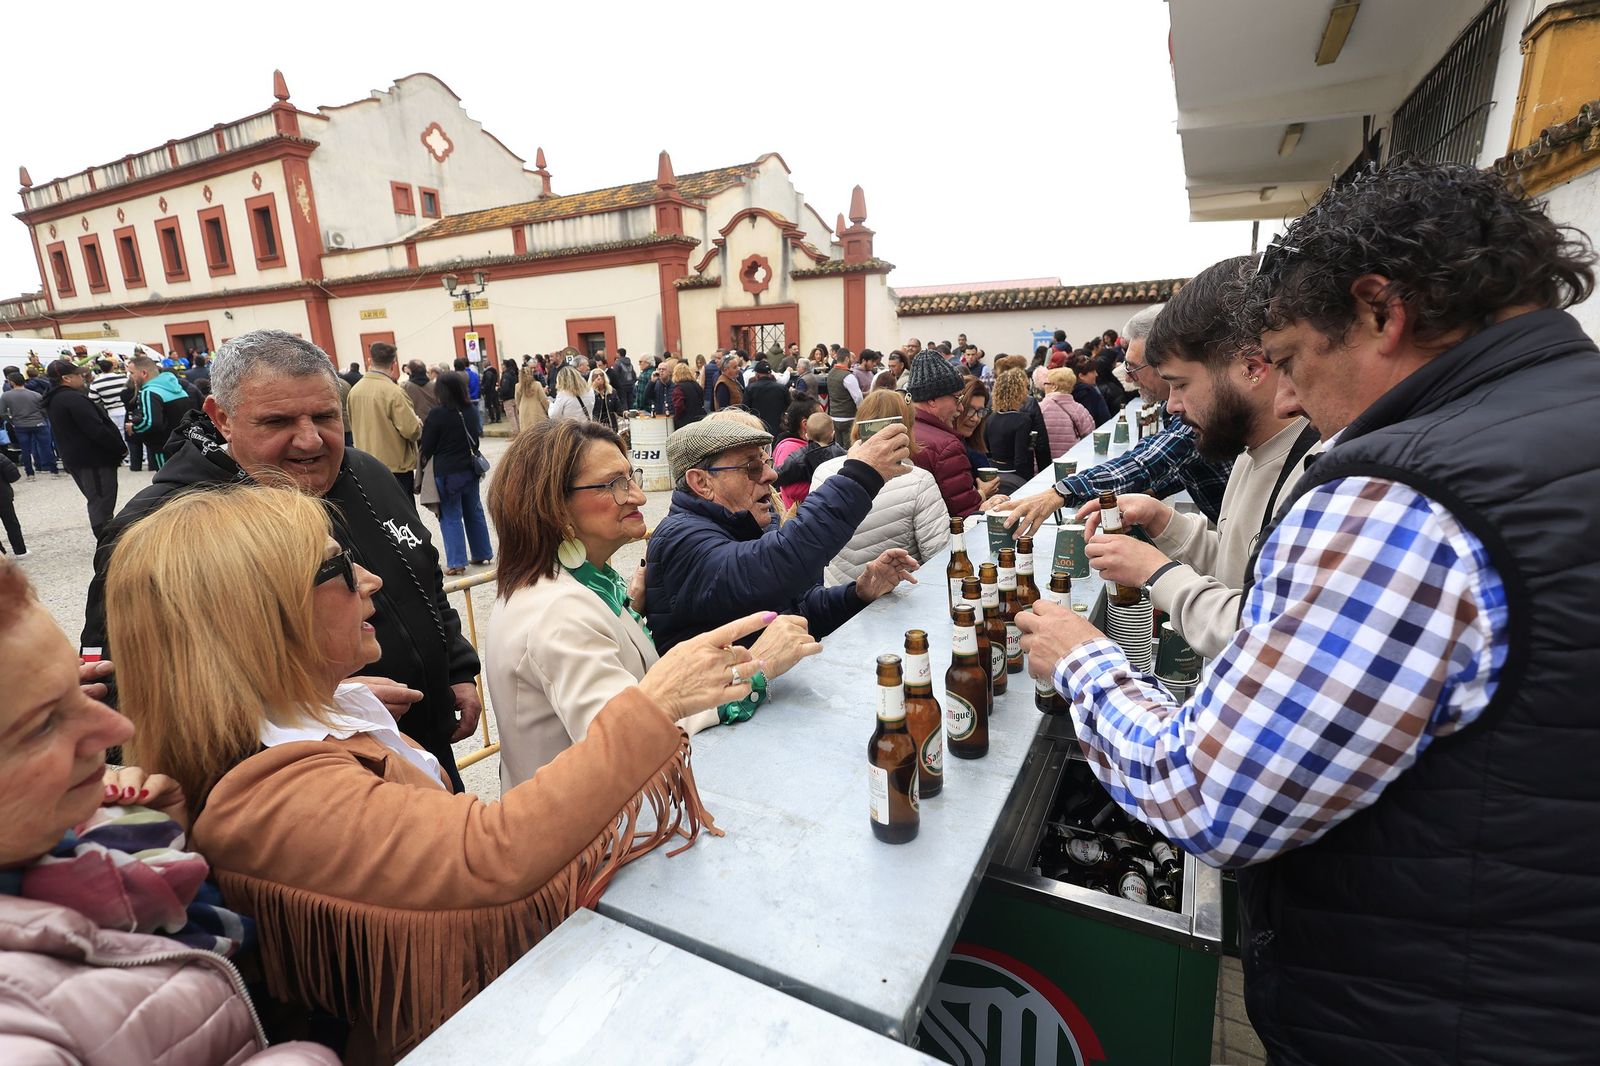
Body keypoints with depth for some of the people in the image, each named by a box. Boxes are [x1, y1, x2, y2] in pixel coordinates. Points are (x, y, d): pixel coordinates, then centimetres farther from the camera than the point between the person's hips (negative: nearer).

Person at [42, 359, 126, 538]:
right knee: (102, 505, -8)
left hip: (75, 460, 10)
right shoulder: (73, 399, -17)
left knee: (97, 503, 17)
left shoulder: (53, 400, 15)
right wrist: (120, 448, -12)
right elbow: (97, 430, -23)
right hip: (94, 460, -10)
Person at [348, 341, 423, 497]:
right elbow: (412, 430, -19)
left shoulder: (354, 390, 2)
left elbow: (352, 426, 13)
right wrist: (417, 421, 0)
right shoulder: (393, 392, -19)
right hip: (396, 467, -7)